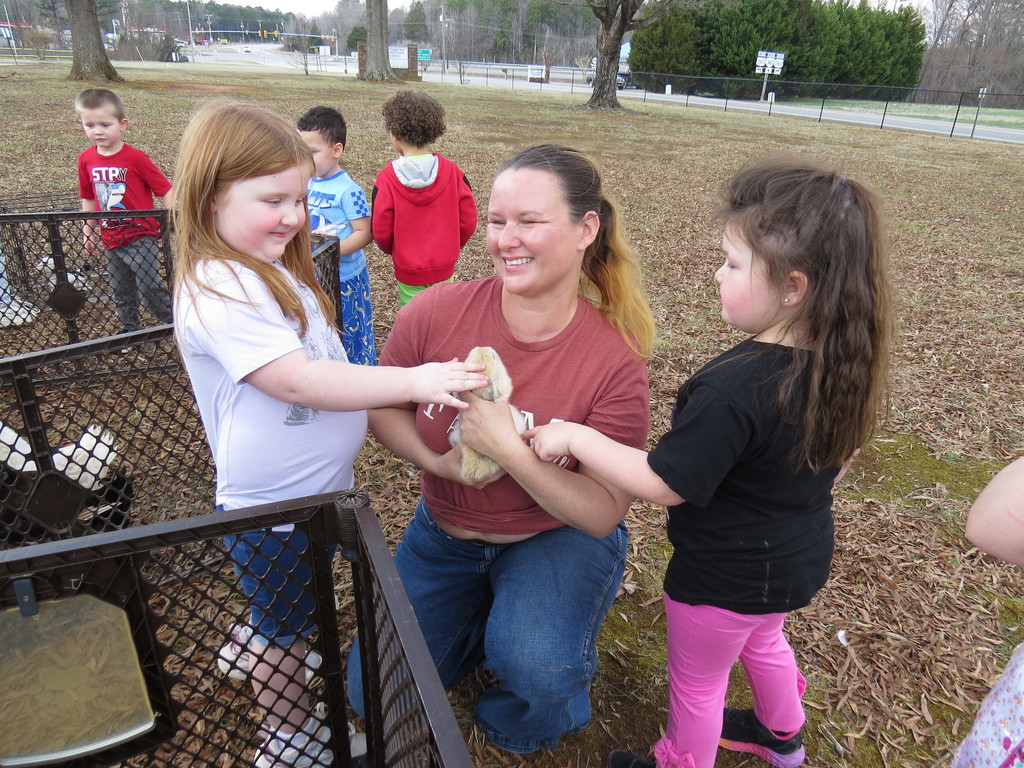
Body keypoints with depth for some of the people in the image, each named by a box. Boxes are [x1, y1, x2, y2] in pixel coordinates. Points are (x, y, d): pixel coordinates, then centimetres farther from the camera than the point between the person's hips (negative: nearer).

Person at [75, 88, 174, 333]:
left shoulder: (135, 157, -14)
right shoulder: (86, 159, 2)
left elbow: (166, 190, -11)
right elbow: (88, 198, 13)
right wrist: (89, 232, 15)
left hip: (141, 237, -5)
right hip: (110, 240, 6)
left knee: (149, 287, -5)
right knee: (121, 290, 16)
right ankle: (129, 329, 32)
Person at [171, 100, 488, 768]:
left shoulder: (271, 269, 5)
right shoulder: (217, 289, -28)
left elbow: (321, 365, 14)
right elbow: (297, 382, -34)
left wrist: (404, 387, 8)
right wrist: (412, 381, -35)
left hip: (316, 489, 8)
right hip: (275, 512, -8)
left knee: (288, 617, 31)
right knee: (283, 635, 17)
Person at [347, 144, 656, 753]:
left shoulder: (616, 364, -23)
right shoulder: (436, 313, -19)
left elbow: (603, 514, -21)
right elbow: (381, 408, -2)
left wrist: (508, 449, -34)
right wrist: (437, 460, -21)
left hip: (557, 537, -2)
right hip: (444, 532, 3)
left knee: (533, 668, -29)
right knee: (371, 694, 2)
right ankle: (481, 623, 28)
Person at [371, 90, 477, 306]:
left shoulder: (387, 178, -13)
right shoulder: (452, 171, -8)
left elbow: (381, 231, -9)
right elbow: (468, 221, -3)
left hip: (408, 272, -2)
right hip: (445, 269, 2)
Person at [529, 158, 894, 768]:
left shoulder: (733, 389, -37)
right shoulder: (842, 362, -11)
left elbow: (664, 484, -29)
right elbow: (844, 455, 5)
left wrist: (576, 437, -22)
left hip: (726, 578, -8)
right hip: (802, 559, 9)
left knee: (697, 682, 19)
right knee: (763, 640, 36)